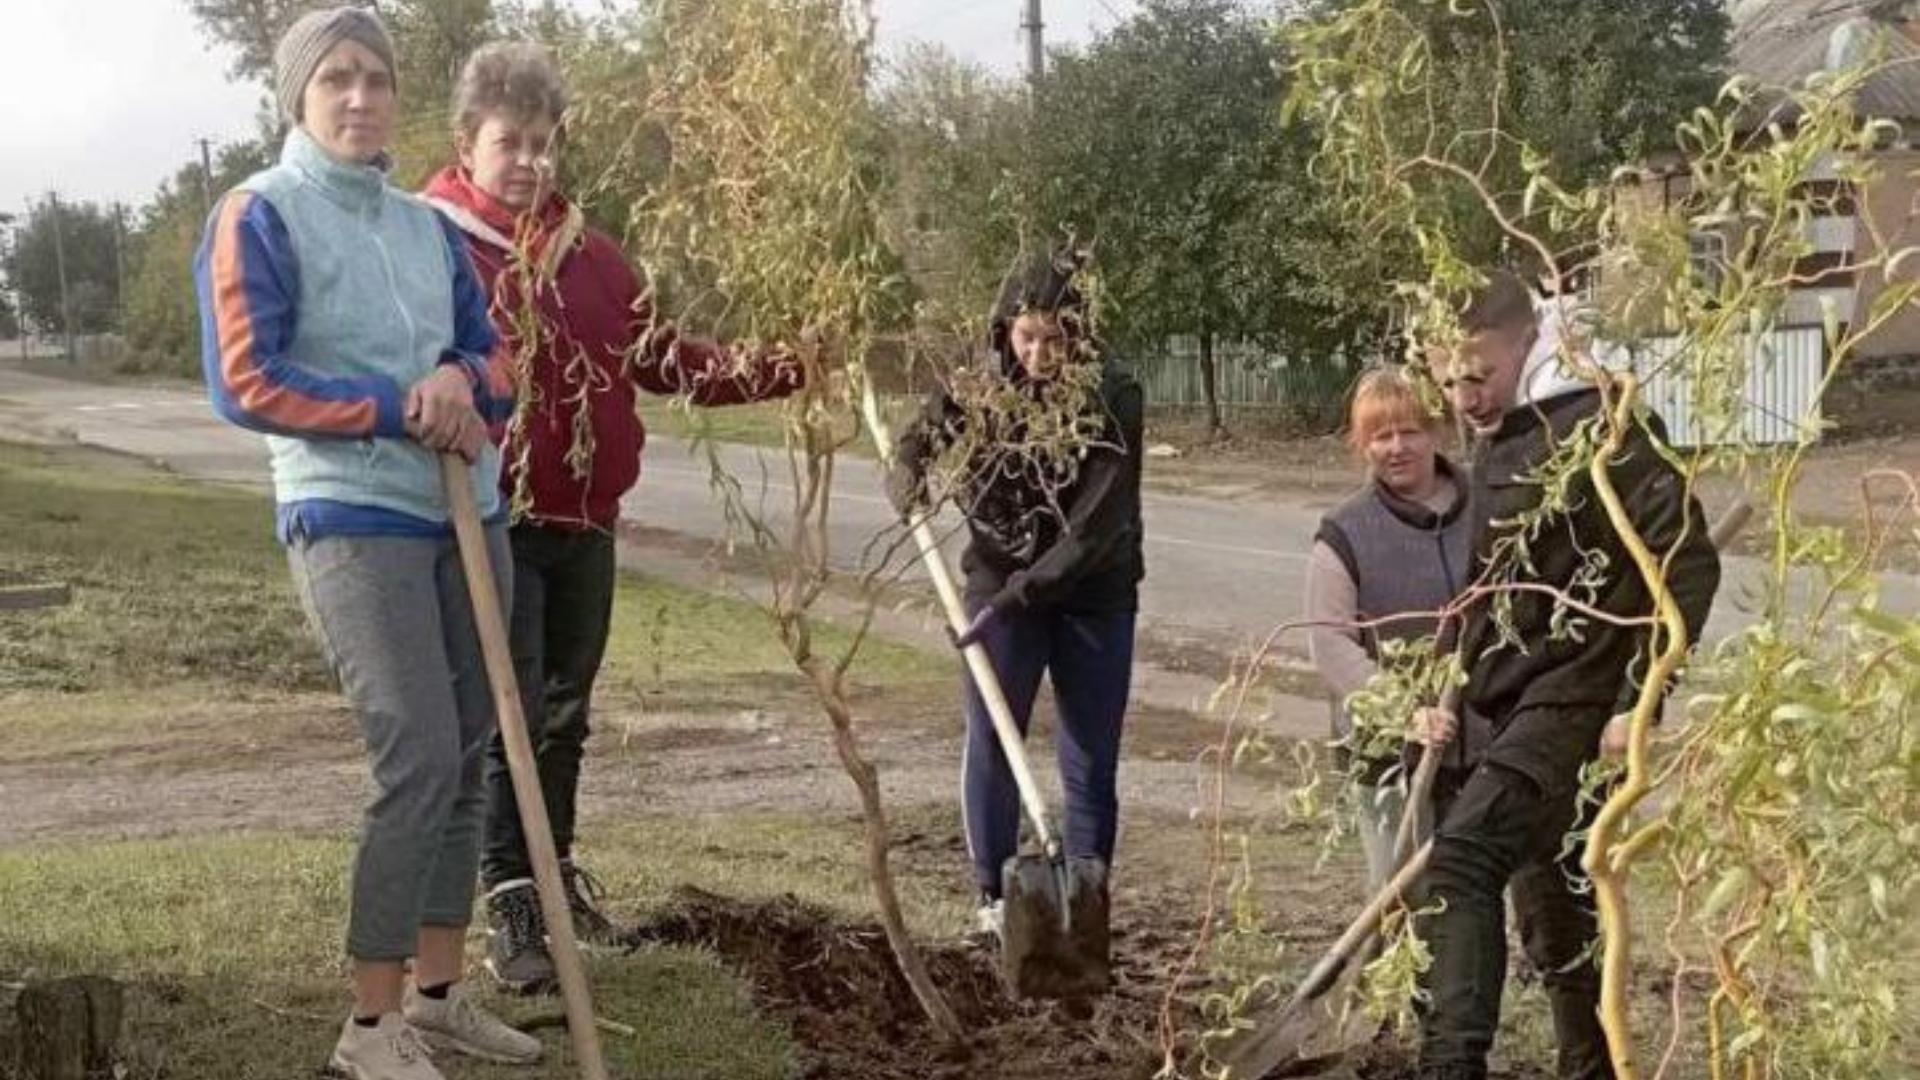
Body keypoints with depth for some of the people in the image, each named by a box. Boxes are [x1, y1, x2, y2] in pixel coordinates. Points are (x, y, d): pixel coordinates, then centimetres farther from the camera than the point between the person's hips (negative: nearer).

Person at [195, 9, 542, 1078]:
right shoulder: (261, 216, -5)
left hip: (467, 514, 7)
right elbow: (246, 382, -13)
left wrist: (463, 381, -9)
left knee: (471, 755, 9)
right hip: (353, 522, -7)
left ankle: (438, 991, 23)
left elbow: (495, 359, 15)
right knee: (419, 762, -13)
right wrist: (401, 411, -14)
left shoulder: (430, 226, 13)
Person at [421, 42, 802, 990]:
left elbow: (661, 356, 13)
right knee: (510, 717, -5)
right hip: (496, 521, -6)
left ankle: (555, 866, 33)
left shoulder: (585, 253, 11)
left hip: (585, 521, 6)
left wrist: (782, 371, 7)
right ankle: (511, 903, 3)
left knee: (566, 714, 17)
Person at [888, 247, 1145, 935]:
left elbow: (1097, 526, -20)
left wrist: (1022, 592, -25)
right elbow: (913, 448, 6)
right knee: (991, 743, 3)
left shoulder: (1113, 401, -17)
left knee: (1092, 760, 4)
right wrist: (911, 487, -17)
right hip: (998, 587, 2)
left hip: (1093, 598, -2)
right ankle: (994, 894, 16)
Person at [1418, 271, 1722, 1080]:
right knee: (1553, 919, 16)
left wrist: (1638, 701, -21)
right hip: (1514, 707, 9)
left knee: (1460, 858, -25)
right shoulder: (1497, 443, 13)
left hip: (1579, 702, -9)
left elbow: (1689, 564, -18)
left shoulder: (1601, 429, -14)